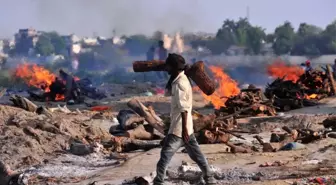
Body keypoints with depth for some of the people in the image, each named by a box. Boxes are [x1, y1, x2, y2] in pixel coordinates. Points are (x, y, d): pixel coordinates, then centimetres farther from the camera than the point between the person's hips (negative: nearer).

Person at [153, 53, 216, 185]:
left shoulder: (180, 83, -20)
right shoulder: (178, 80, 10)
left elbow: (184, 109, -24)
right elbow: (167, 92, 20)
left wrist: (184, 129, -26)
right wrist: (171, 78, 7)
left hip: (179, 128, -10)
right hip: (186, 127, 10)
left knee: (166, 154, -2)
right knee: (195, 153, 14)